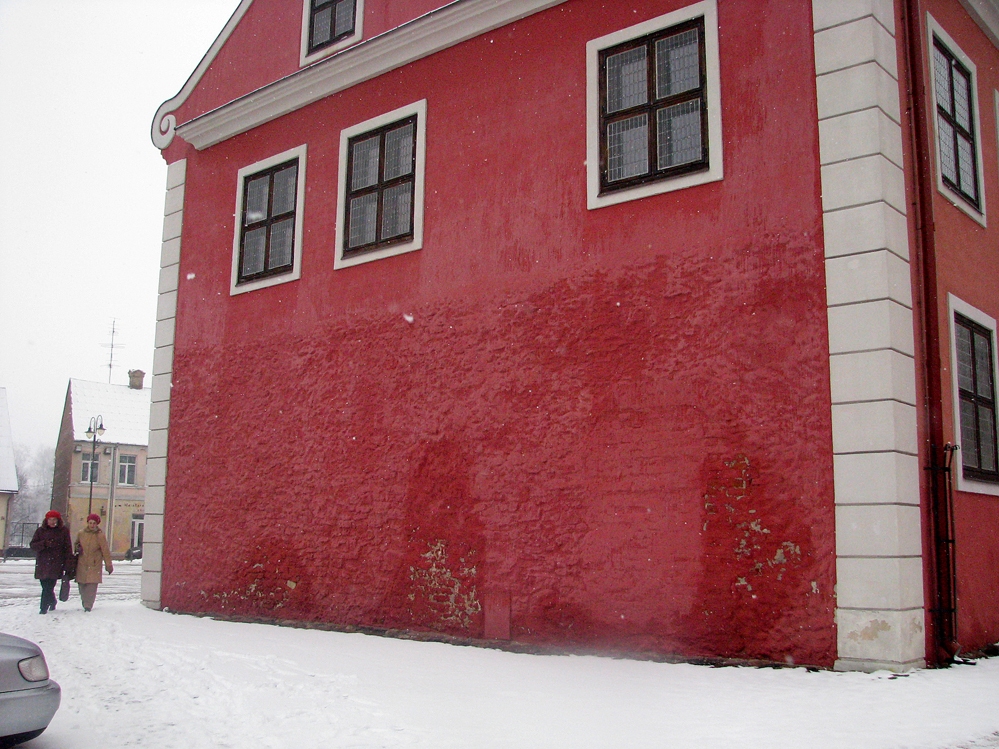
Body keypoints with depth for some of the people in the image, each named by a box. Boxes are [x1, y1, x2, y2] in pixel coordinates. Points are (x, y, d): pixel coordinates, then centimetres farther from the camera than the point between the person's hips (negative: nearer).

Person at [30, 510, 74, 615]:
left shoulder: (64, 531, 3)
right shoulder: (41, 530, 10)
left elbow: (68, 548, 1)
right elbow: (33, 545, 5)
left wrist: (68, 564, -6)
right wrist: (45, 544, -15)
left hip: (56, 564, -3)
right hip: (42, 564, 3)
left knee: (49, 587, -10)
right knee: (45, 586, 9)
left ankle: (44, 607, -4)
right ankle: (52, 602, 32)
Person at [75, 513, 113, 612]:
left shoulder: (100, 535, -5)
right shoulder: (81, 534, 6)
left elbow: (105, 551, -4)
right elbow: (77, 544, 26)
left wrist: (108, 565, -5)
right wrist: (78, 548, 3)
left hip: (94, 565, -4)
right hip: (82, 564, 4)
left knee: (92, 585, -11)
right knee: (81, 585, 7)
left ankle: (88, 605, -11)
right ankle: (85, 602, 25)